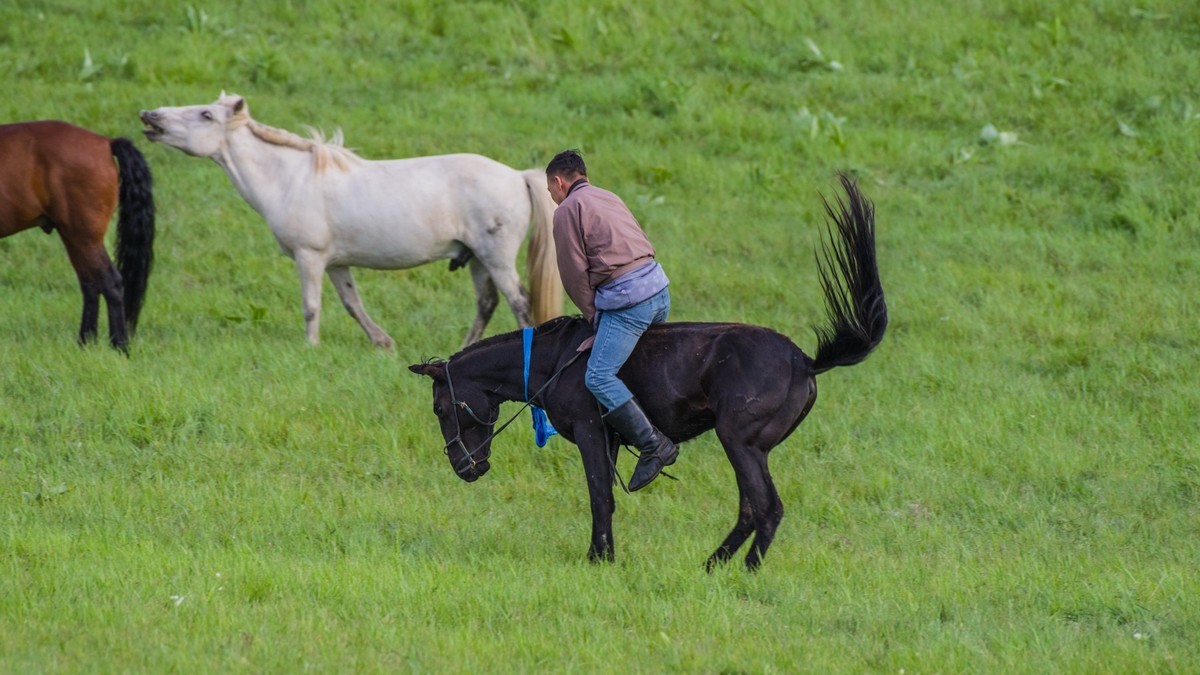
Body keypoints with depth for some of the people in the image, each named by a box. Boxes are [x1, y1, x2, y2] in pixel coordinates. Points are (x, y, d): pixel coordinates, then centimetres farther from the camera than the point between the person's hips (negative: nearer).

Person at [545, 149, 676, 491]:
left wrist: (593, 315, 9)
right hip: (658, 286, 9)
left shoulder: (568, 210, -1)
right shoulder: (609, 199, 24)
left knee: (599, 377, -13)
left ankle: (653, 445, -19)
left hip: (626, 299, -9)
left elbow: (575, 274, -4)